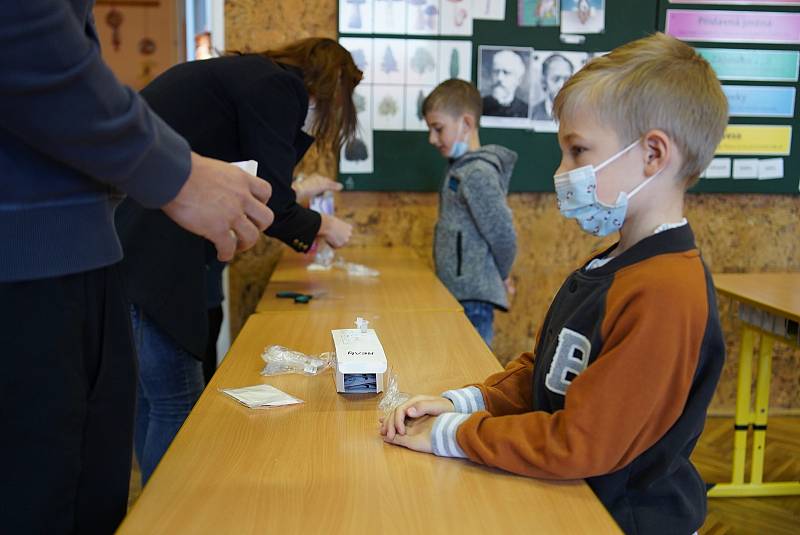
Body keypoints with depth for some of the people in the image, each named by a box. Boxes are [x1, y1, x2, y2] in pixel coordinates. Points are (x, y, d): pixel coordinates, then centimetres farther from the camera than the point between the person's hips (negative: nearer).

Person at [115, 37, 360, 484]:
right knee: (177, 405, -1)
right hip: (139, 246, -10)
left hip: (126, 240, 10)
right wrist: (323, 226, 9)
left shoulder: (248, 76, 22)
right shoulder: (276, 86, -7)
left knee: (150, 398, 18)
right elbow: (270, 207, -8)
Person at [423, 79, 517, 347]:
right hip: (456, 292, 9)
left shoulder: (478, 174, -17)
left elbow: (503, 236, -17)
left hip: (472, 299, -9)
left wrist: (498, 276, -1)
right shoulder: (460, 168, 12)